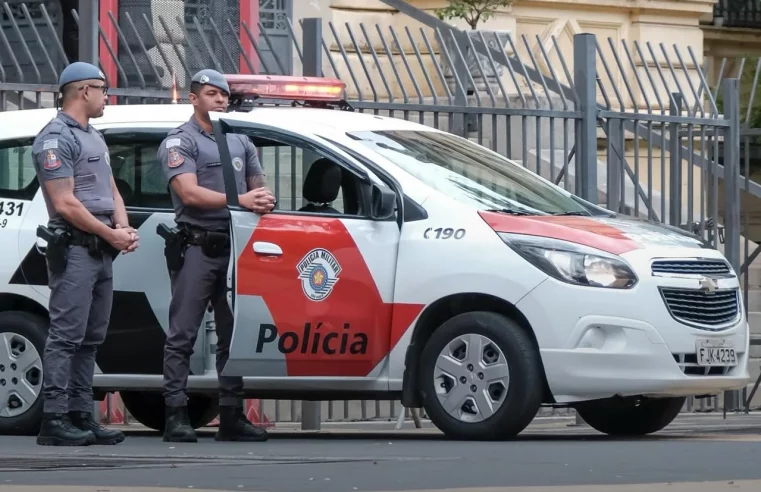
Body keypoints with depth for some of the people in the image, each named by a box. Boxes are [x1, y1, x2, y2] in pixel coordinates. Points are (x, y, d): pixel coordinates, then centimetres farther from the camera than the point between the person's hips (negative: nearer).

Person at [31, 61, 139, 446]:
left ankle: (81, 416, 13)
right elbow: (65, 203, -16)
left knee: (90, 339, 10)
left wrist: (124, 229, 1)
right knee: (66, 337, -11)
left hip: (102, 252, 10)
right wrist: (111, 235, -12)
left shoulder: (94, 138, 20)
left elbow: (111, 191, 21)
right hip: (74, 250, -10)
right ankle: (54, 420, -13)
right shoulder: (56, 139, -10)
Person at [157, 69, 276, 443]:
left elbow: (257, 185, 24)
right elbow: (189, 192, -14)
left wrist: (264, 202, -1)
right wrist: (240, 201, -21)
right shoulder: (180, 141, -2)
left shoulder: (240, 142, 19)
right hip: (196, 247, -6)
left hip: (233, 248, 7)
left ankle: (231, 416, 12)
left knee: (233, 336, 8)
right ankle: (176, 416, -8)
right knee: (182, 335, -7)